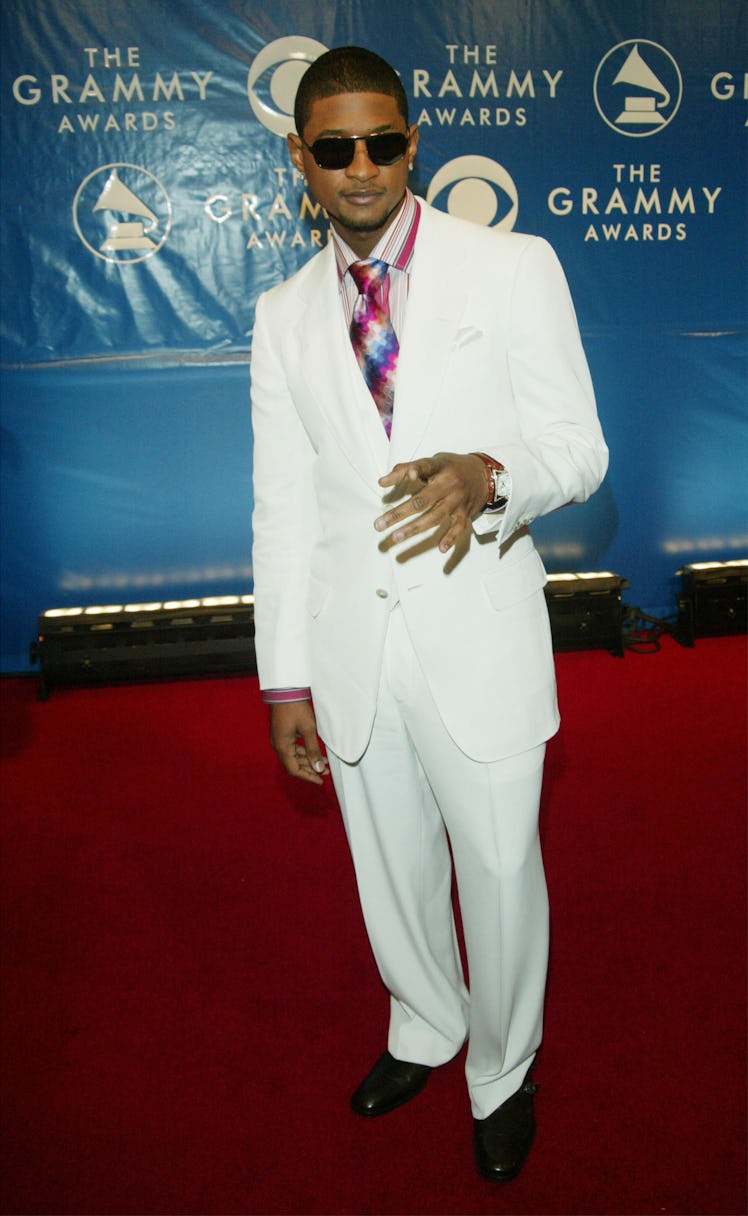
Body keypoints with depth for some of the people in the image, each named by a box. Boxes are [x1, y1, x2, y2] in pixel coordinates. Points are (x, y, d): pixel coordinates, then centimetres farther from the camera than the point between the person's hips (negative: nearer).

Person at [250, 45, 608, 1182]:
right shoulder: (284, 316, 6)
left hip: (478, 640, -3)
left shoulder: (516, 268, -3)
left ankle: (503, 1071, 41)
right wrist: (286, 678, 3)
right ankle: (425, 1029, 50)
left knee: (500, 872, 11)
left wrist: (488, 475, -27)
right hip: (351, 648, 3)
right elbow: (284, 507, 5)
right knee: (391, 870, 21)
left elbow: (580, 446, -4)